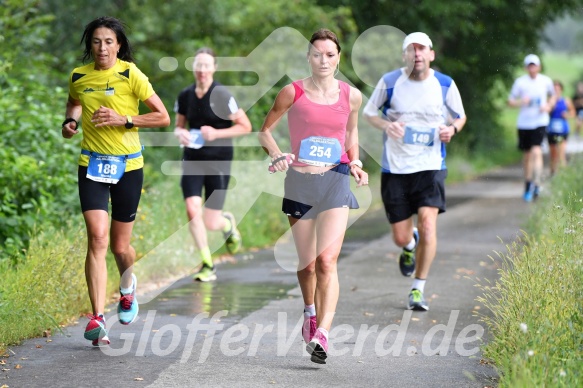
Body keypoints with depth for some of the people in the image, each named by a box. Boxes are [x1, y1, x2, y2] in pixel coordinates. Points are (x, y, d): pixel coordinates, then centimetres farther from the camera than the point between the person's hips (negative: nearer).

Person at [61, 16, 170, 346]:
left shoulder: (130, 75, -8)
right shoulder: (79, 77, 3)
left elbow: (163, 117, -7)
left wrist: (123, 119, -17)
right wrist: (71, 121, 5)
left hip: (128, 165, -1)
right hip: (92, 164, 1)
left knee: (120, 246, 7)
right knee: (97, 238, -17)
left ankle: (127, 288, 43)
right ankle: (97, 319, -18)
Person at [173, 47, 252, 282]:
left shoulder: (221, 96, -11)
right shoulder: (185, 96, 3)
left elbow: (245, 126, -8)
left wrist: (217, 133, -19)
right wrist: (180, 133, -6)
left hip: (218, 160, -4)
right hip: (192, 159, 4)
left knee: (211, 223, -3)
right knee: (192, 210, -15)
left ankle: (228, 223, 36)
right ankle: (207, 265, -1)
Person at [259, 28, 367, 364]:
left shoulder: (351, 96, 3)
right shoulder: (293, 92, -2)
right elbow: (265, 130, 8)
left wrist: (355, 163, 6)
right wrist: (277, 155, -10)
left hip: (336, 182, -1)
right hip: (300, 182, 1)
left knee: (327, 260, -17)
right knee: (306, 263, 10)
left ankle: (322, 334, -24)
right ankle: (310, 314, 40)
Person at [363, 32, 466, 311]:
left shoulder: (445, 85, -1)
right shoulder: (389, 82, -2)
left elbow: (460, 116, 14)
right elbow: (369, 112, 10)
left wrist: (452, 128, -9)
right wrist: (386, 125, -11)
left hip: (430, 165, -1)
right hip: (395, 167, 1)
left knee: (427, 225, -17)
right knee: (400, 238, 2)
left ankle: (418, 289, 0)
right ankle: (410, 245, 43)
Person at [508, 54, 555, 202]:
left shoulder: (546, 81, 1)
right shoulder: (520, 82, -1)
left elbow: (552, 95, 20)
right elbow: (510, 101, 3)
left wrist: (549, 106, -1)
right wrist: (521, 102, -18)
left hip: (540, 122, -1)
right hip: (524, 122, 1)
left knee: (536, 151, -19)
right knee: (527, 155, 11)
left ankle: (536, 184, -20)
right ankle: (528, 186, 25)